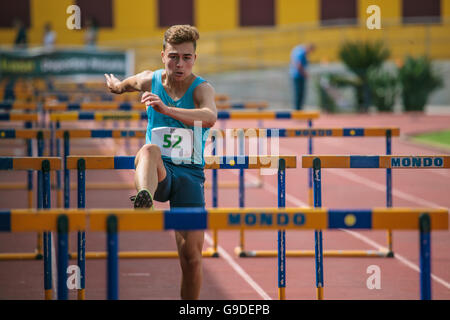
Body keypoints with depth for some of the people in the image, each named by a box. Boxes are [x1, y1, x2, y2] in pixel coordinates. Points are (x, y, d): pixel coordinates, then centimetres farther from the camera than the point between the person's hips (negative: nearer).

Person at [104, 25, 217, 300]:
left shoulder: (202, 88, -9)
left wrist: (166, 109, -47)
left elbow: (210, 117, -34)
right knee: (150, 150, -37)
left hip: (190, 174, -1)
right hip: (159, 172, 1)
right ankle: (144, 200, -68)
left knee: (191, 257, -8)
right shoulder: (149, 81, 1)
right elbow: (123, 85, 28)